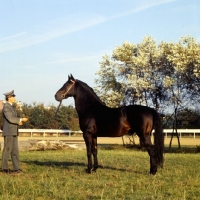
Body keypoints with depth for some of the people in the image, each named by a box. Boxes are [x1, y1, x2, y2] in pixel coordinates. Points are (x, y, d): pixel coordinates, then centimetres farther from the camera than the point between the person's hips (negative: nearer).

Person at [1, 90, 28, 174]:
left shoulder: (11, 107, 17)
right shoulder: (6, 107, -14)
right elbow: (10, 119, -23)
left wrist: (18, 122, 3)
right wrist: (21, 119, -14)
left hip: (14, 132, 9)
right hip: (8, 132, -9)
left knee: (15, 150, 5)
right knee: (7, 150, -3)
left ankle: (16, 168, 5)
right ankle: (5, 168, 4)